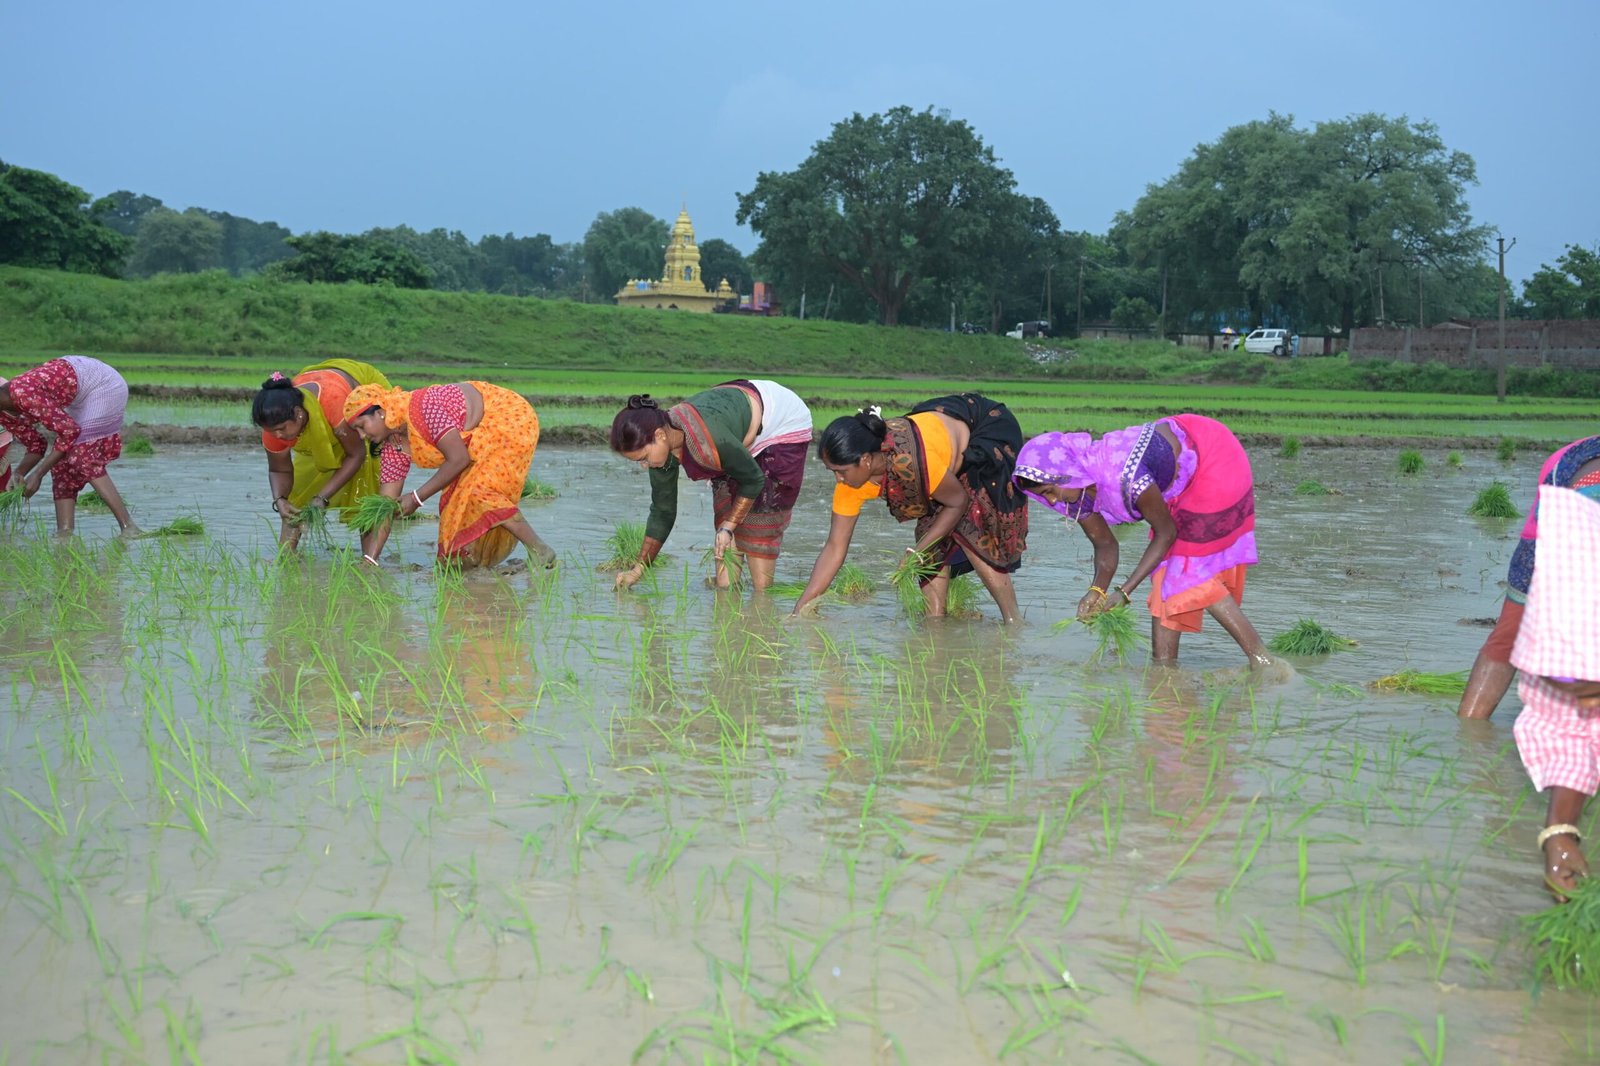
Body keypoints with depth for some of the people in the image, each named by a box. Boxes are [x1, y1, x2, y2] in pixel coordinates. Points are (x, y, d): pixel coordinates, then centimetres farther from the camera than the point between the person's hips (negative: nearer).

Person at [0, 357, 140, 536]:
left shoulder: (23, 393, -33)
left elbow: (69, 431, -30)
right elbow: (36, 447, 6)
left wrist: (37, 474, -27)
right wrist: (17, 476, -12)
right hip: (82, 399, 10)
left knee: (83, 458, -19)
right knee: (61, 461, 1)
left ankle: (129, 528, -21)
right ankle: (64, 533, -4)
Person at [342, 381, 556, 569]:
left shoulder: (423, 409, -31)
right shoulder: (393, 447, -4)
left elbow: (459, 459, -29)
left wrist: (416, 498, -22)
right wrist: (370, 560, -11)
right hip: (480, 438, 9)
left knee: (478, 494, -23)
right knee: (454, 498, -3)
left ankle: (540, 551, -16)